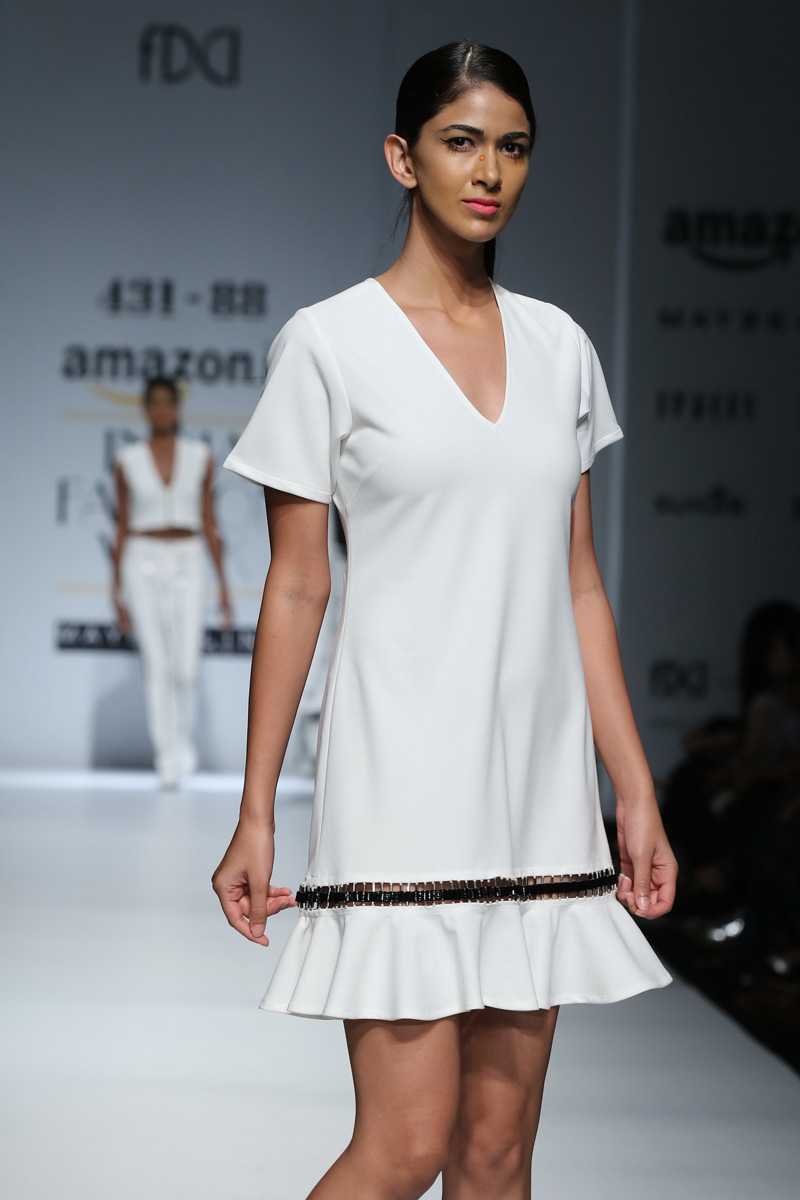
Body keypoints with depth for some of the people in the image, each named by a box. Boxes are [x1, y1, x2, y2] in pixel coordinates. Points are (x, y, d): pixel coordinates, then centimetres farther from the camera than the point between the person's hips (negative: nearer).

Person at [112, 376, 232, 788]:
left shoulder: (200, 457, 5)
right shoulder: (128, 461, 3)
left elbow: (209, 523, 8)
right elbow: (121, 528, 6)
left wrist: (223, 584, 5)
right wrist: (117, 592, 4)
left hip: (187, 562, 1)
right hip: (143, 562, -1)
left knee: (187, 668, -5)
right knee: (156, 664, -7)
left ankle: (185, 737, 24)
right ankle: (167, 759, -1)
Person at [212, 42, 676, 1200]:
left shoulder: (559, 346, 11)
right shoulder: (331, 343, -2)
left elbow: (579, 586, 13)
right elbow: (294, 590, -2)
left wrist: (636, 790, 10)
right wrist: (256, 813, -5)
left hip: (539, 784, 5)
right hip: (405, 783, -5)